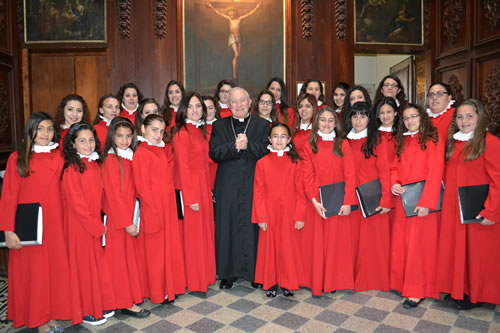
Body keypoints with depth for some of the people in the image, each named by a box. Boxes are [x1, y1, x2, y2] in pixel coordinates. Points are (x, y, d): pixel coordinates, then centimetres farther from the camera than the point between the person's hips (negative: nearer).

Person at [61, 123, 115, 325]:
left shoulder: (94, 164, 6)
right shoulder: (71, 169, -16)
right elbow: (76, 203, -17)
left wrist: (99, 223, 4)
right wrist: (96, 226, -14)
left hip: (95, 224, 7)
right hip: (80, 225, -7)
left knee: (97, 263, 15)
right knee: (84, 266, 6)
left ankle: (100, 305, 30)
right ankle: (86, 311, 23)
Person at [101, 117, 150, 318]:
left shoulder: (129, 157, 7)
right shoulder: (111, 160, -14)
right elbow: (113, 195, -17)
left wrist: (132, 219, 8)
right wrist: (126, 222, -17)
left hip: (129, 215, 8)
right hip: (117, 218, -7)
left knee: (129, 255, 16)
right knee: (119, 258, 3)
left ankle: (131, 296, 30)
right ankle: (125, 303, 14)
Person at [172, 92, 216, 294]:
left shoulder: (199, 130, 11)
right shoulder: (182, 133, -14)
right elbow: (182, 167, -17)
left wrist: (208, 187, 10)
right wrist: (191, 198, -18)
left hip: (203, 187, 8)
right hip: (190, 188, -8)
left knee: (205, 231, 16)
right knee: (193, 235, 3)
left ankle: (205, 275, 33)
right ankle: (194, 282, 20)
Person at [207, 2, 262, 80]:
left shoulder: (240, 18, 3)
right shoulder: (229, 18, 1)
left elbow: (250, 13, 2)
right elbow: (219, 13, 2)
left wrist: (256, 7, -3)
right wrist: (211, 7, -2)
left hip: (239, 38, 3)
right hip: (232, 38, -3)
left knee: (238, 56, 4)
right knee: (236, 54, -18)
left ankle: (236, 74, 9)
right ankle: (234, 74, -17)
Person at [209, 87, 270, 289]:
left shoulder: (262, 125, 8)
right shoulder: (219, 126, 11)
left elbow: (265, 151, -4)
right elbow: (214, 153, -3)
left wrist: (247, 145, -18)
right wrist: (234, 146, -17)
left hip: (254, 185, -1)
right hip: (228, 187, 1)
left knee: (254, 227, 3)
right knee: (228, 228, 5)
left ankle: (256, 272, 18)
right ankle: (228, 273, 19)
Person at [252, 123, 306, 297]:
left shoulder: (295, 163, -1)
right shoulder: (262, 163, -2)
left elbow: (300, 191, 0)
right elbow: (258, 192, -3)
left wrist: (300, 216, -5)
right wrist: (261, 217, -7)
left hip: (289, 214, 0)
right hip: (269, 214, 0)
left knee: (289, 247, 9)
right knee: (269, 247, 9)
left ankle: (288, 283, 27)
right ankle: (270, 282, 26)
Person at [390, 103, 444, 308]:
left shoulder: (433, 140, -5)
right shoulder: (403, 141, 13)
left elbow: (435, 173, -13)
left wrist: (426, 202, -20)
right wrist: (394, 183, -6)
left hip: (423, 200, -5)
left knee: (419, 244, 0)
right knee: (400, 242, 10)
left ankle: (417, 290, 12)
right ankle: (401, 282, 25)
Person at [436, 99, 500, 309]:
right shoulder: (453, 142, 9)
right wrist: (445, 196, 4)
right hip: (453, 208, 6)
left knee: (477, 251, 7)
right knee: (455, 249, 12)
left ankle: (475, 294, 24)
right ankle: (458, 290, 28)